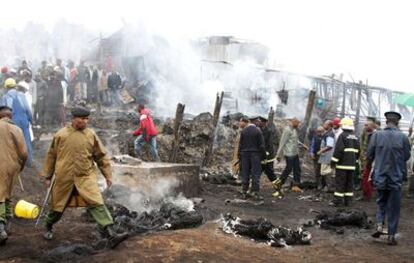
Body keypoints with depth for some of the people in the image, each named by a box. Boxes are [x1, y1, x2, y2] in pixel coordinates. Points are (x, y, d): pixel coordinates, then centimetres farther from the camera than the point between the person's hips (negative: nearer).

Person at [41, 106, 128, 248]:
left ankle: (110, 235, -19)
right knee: (57, 206, 16)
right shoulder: (61, 135, -3)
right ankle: (48, 227, 47)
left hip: (86, 176, 0)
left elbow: (101, 156, 7)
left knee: (97, 204, -15)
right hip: (64, 177, 0)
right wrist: (47, 176, 11)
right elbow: (51, 156, 7)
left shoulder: (91, 135, 0)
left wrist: (108, 174, 5)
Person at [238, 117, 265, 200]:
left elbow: (240, 145, 3)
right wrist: (262, 155, 3)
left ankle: (244, 191, 13)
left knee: (245, 173, 9)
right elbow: (261, 144, -4)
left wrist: (240, 155, 11)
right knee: (256, 174, 0)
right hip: (255, 154, -2)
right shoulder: (257, 131, -4)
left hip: (245, 154, 2)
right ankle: (255, 193, -3)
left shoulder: (243, 131, -1)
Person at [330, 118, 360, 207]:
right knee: (349, 182, 10)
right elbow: (357, 151, 16)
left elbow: (338, 150, -17)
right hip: (352, 164, 7)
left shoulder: (342, 135, -11)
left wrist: (334, 161, -12)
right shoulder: (355, 138, 12)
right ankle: (348, 201, 13)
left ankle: (338, 200, -3)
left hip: (342, 163, -7)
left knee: (340, 182, -3)